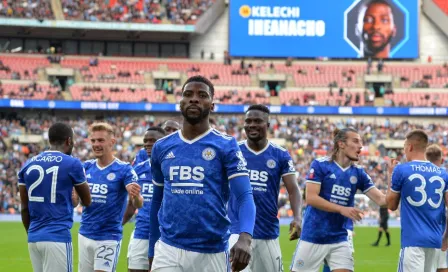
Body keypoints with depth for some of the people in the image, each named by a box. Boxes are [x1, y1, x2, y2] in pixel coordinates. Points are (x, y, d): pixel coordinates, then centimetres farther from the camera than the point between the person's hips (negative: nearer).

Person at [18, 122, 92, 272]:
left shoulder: (28, 165, 10)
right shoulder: (72, 164, -4)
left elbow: (25, 208, 12)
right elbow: (87, 201, 9)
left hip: (34, 237, 6)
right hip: (57, 237, -6)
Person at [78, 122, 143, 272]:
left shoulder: (124, 169, -10)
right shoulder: (87, 167, 4)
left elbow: (138, 204, -18)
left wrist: (136, 196, -42)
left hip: (109, 238, -5)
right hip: (85, 235, 5)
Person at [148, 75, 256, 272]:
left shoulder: (226, 146, -3)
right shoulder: (161, 147, 9)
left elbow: (245, 196, -12)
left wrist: (245, 237, -32)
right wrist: (151, 252, 19)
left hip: (212, 253, -2)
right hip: (168, 250, 2)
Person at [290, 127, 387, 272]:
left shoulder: (358, 172, 5)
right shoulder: (320, 165, -7)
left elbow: (381, 199, 2)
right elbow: (311, 198, -14)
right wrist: (342, 209, -22)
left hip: (339, 240, 4)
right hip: (313, 237, -4)